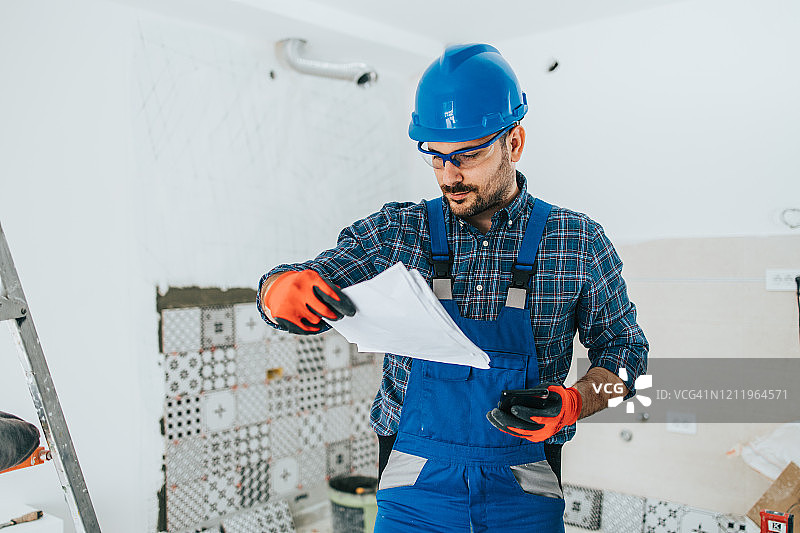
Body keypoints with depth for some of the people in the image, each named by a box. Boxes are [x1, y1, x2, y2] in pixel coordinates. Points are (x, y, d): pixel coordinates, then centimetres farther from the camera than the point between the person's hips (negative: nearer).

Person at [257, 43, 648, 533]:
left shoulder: (579, 243, -4)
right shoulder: (397, 234, -3)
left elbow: (624, 349, 5)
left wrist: (573, 403, -15)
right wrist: (281, 290, -27)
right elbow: (287, 299, -3)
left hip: (524, 491, 0)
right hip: (416, 483, 1)